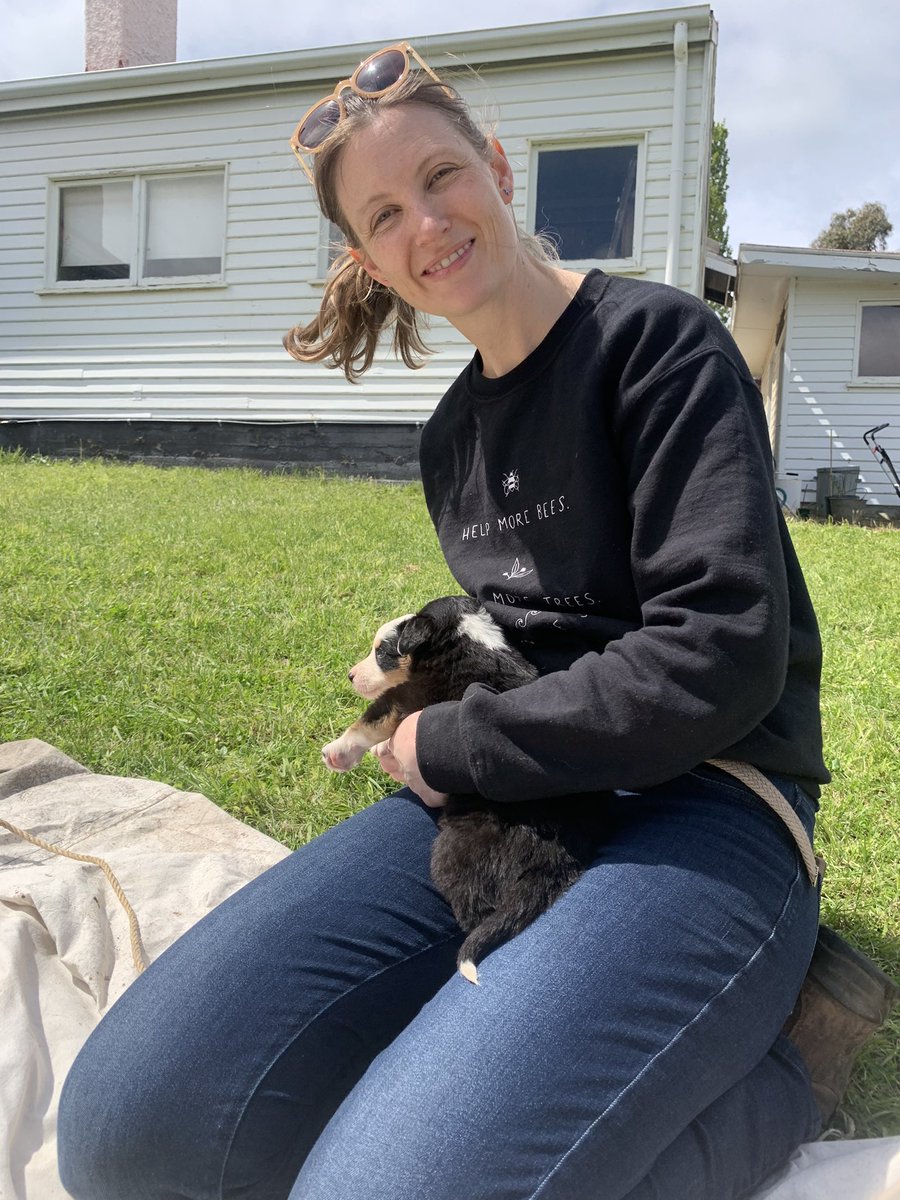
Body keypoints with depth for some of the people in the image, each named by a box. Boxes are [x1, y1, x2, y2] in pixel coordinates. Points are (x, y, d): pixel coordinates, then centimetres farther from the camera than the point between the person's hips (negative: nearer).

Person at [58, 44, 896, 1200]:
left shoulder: (657, 341, -7)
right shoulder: (453, 435, 15)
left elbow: (721, 662, -17)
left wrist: (444, 748, -9)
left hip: (700, 808, -6)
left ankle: (758, 1083, -6)